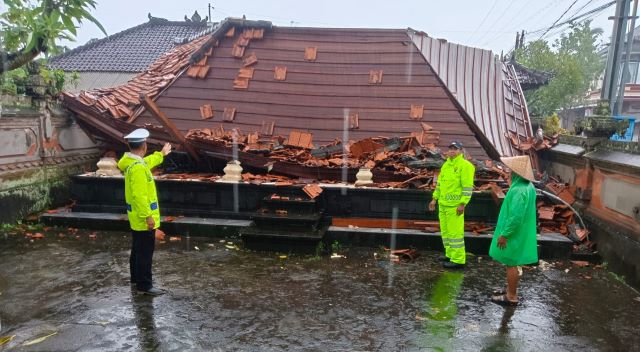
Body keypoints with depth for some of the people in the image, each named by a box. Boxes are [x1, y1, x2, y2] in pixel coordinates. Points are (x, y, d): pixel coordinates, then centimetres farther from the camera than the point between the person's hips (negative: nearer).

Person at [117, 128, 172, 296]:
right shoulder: (137, 167, -25)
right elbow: (139, 195, -28)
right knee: (145, 252, -2)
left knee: (137, 249, 21)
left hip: (137, 217, 10)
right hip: (143, 218, -10)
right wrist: (148, 216, -25)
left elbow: (147, 162, 29)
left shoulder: (132, 162, 6)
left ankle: (136, 277, 35)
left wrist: (161, 154, 41)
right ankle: (144, 284, 6)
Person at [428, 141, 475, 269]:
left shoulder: (465, 165, -12)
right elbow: (440, 183, 18)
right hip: (443, 203, 9)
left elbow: (468, 187, -15)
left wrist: (462, 204, -20)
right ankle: (450, 254, 29)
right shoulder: (446, 165, 13)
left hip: (455, 205, -8)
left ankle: (458, 260, 4)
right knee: (445, 230, 15)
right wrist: (434, 199, 15)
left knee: (455, 232, -4)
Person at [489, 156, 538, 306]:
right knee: (513, 263, 20)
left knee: (511, 264, 3)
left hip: (514, 234, -9)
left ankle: (511, 297, 15)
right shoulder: (528, 187, 5)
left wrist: (504, 234, -20)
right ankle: (511, 290, 33)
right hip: (520, 233, 9)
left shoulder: (519, 190, -27)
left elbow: (516, 216, -28)